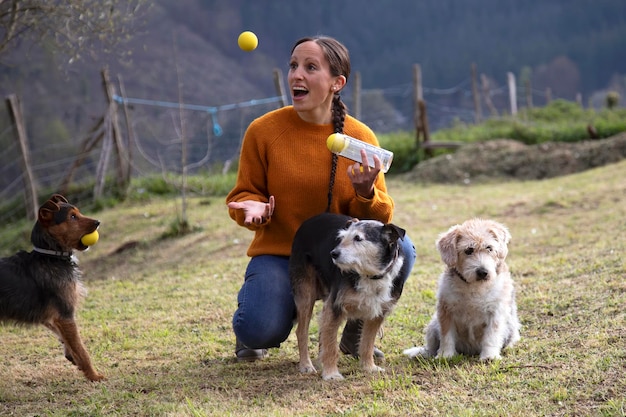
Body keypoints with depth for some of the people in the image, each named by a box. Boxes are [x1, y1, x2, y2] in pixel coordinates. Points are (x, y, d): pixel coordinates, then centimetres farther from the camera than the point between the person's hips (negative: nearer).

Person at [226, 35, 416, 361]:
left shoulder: (361, 138, -6)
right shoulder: (262, 130, -8)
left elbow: (381, 217, -3)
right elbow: (244, 195, 2)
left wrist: (365, 194, -25)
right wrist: (255, 209, -21)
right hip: (279, 254, -2)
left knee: (399, 249, -27)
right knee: (261, 331, -28)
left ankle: (356, 334, 2)